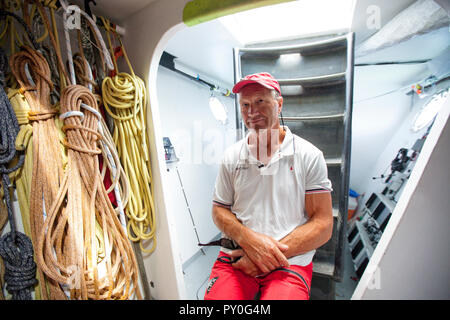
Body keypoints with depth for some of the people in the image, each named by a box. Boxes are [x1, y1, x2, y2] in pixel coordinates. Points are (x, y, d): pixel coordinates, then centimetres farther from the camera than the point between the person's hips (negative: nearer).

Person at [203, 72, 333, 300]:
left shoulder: (309, 156, -2)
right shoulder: (231, 157, 5)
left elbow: (323, 226, -4)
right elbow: (219, 210, 8)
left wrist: (269, 254, -14)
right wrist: (248, 238, -13)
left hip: (290, 261, -1)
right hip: (235, 257, 2)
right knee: (215, 295, -20)